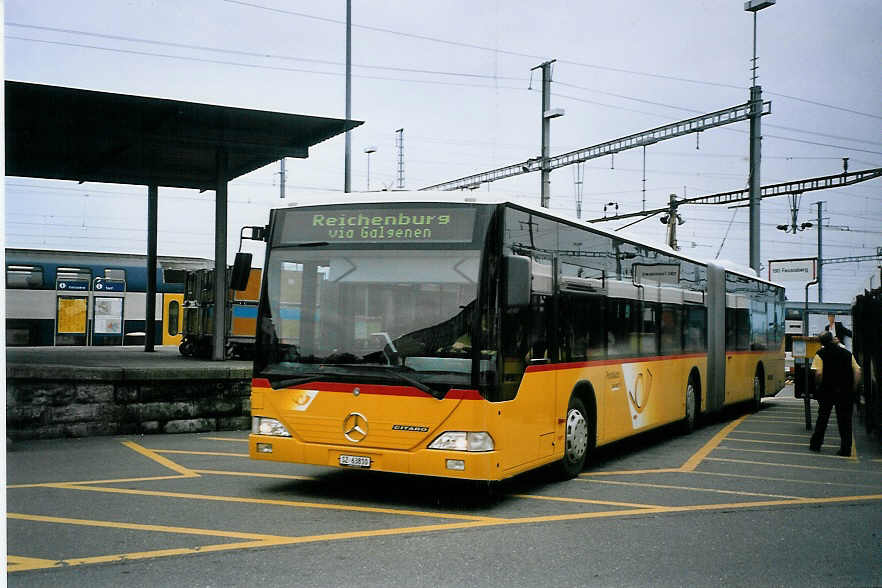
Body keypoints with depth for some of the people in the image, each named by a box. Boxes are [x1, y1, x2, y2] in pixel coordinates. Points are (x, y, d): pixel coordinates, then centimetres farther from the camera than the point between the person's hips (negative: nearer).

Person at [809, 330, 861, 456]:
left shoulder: (821, 354, -4)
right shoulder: (847, 353, 6)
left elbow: (818, 373, -15)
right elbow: (857, 371, 1)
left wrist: (818, 386, 0)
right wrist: (853, 388, 7)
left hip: (827, 390, -2)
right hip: (846, 392, 2)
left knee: (822, 417, 13)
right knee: (845, 420, 6)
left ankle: (816, 444, 19)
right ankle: (845, 449, 3)